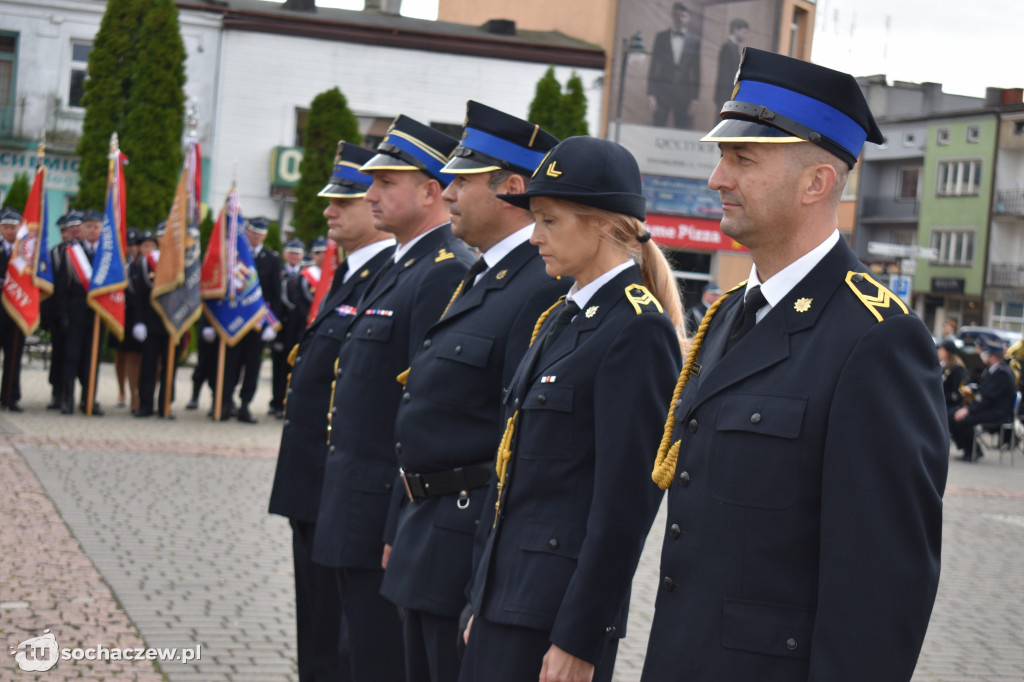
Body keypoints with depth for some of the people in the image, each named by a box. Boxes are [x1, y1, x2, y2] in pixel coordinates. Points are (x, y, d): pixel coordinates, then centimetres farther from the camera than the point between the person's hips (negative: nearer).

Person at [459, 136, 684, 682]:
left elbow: (625, 503, -17)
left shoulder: (638, 329, -14)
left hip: (559, 607, -8)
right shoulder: (560, 318, 14)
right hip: (506, 595, 8)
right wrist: (480, 600, 18)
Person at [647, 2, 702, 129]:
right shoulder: (661, 37, 9)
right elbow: (653, 66, 7)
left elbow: (696, 70, 5)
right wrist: (651, 94, -2)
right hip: (662, 90, 0)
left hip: (684, 93, 0)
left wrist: (694, 98, -1)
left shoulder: (695, 41, 6)